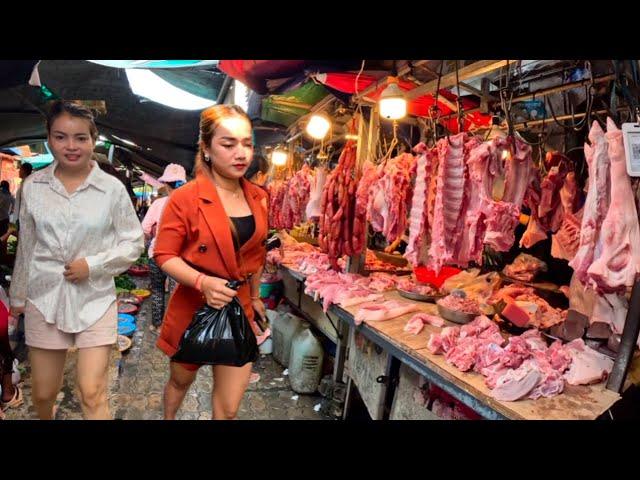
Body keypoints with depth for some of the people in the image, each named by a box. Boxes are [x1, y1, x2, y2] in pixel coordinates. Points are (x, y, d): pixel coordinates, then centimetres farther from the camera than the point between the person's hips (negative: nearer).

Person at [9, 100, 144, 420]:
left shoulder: (112, 188, -7)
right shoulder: (33, 186, 0)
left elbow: (134, 242, -1)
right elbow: (26, 247, 10)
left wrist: (93, 265, -14)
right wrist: (17, 295, 17)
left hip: (95, 300, -2)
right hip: (44, 299, 3)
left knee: (92, 395, -5)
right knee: (43, 393, 16)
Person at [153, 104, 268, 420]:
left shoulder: (258, 198, 1)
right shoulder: (185, 198, -15)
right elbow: (164, 255, -12)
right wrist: (203, 282, -28)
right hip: (193, 308, -3)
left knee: (229, 408, 7)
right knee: (181, 381, 24)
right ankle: (168, 419, 56)